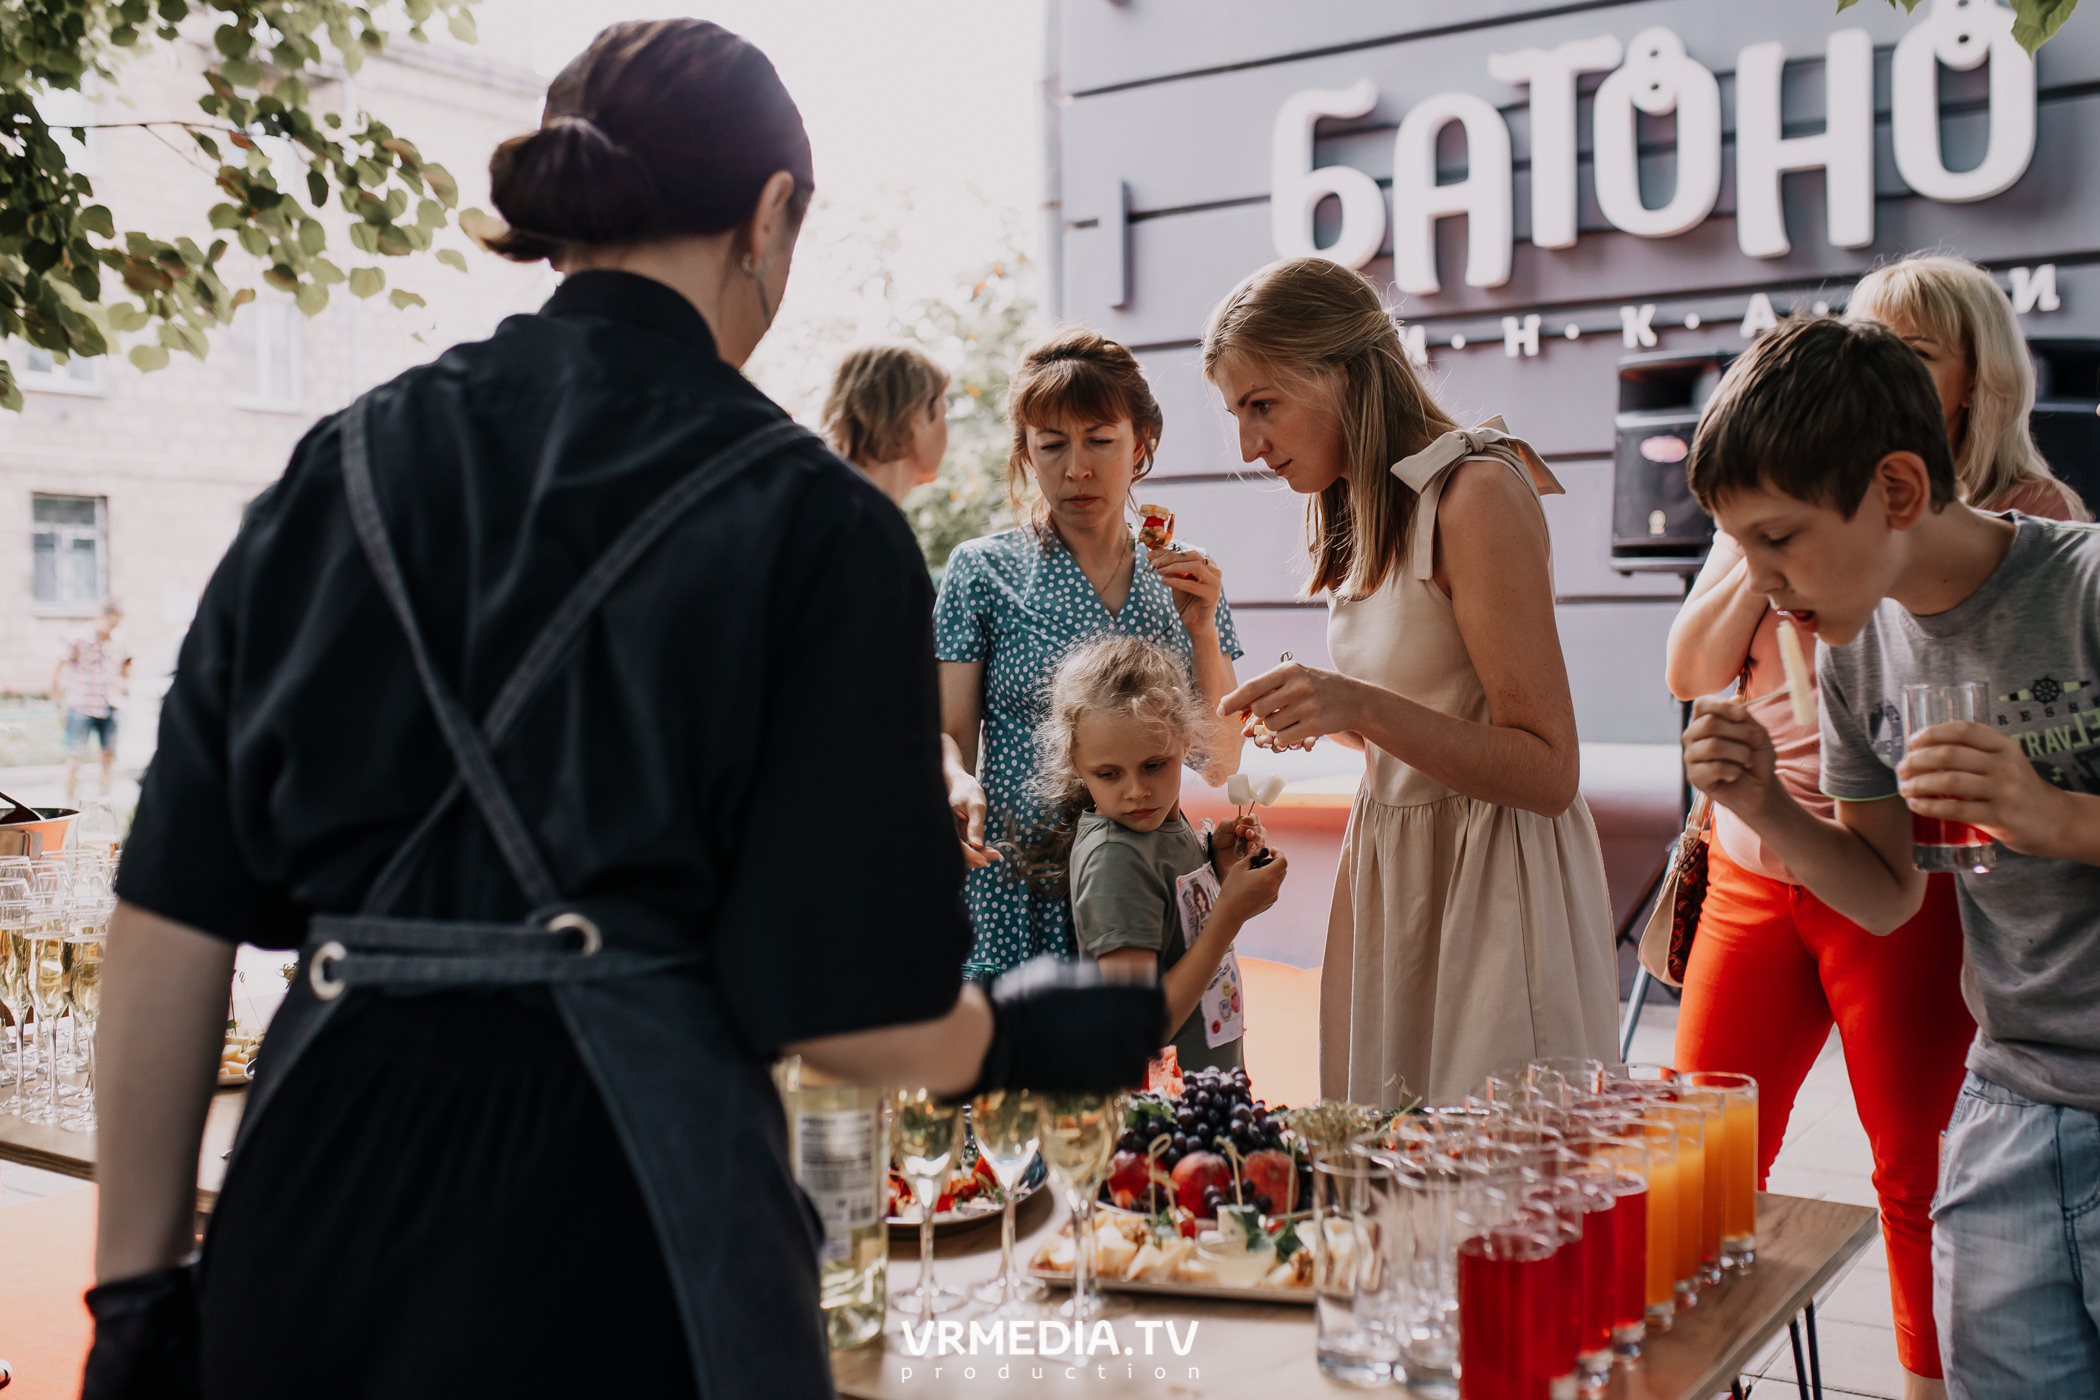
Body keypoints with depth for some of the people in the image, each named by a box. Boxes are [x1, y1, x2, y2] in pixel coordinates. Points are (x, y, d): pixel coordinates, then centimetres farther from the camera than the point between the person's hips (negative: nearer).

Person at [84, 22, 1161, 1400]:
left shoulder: (336, 471, 3)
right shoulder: (811, 522, -10)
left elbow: (172, 929, 3)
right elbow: (838, 1007, -12)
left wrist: (139, 1290, 11)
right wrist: (1031, 1036, 8)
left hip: (308, 1231, 5)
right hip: (610, 1236, -4)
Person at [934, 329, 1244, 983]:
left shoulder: (1188, 583, 9)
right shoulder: (983, 571, 1)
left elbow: (1219, 764, 4)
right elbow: (950, 731, 0)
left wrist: (1202, 630, -8)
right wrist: (959, 783, -22)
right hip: (1017, 893, -2)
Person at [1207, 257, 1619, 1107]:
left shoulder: (1477, 491, -14)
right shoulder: (1358, 512, 12)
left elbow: (1548, 773, -18)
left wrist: (1361, 704, -27)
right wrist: (1326, 717, 3)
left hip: (1493, 884, -8)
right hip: (1389, 869, 8)